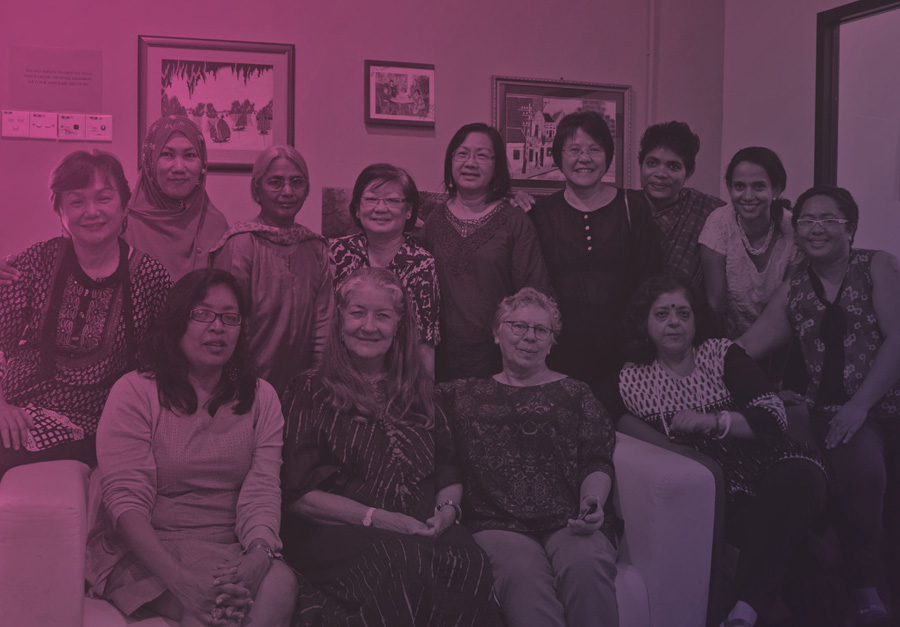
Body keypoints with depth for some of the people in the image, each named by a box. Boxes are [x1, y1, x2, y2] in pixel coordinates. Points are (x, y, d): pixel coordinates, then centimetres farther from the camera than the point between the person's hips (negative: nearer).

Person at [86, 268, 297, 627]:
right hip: (144, 551, -3)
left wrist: (259, 555, -27)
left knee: (280, 583, -28)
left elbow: (262, 492, -4)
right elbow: (125, 498, -13)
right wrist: (180, 580, -28)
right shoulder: (135, 392, -3)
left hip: (228, 549, 4)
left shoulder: (261, 398, 9)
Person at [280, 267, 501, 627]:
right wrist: (375, 518, -11)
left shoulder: (418, 393, 22)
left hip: (423, 534, 4)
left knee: (471, 563, -31)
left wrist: (448, 509, -4)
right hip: (337, 536, -3)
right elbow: (298, 494, -2)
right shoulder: (310, 391, 7)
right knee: (401, 561, -37)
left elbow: (450, 475, 20)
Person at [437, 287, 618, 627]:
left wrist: (592, 502, -8)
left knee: (586, 564, -34)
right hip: (497, 523, -1)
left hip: (567, 519, 1)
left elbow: (597, 461, 12)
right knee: (521, 574, -35)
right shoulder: (467, 395, 21)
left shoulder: (574, 393, 20)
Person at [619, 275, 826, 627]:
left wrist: (713, 421, -17)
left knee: (802, 475, -31)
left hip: (758, 465, 2)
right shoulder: (632, 380, 8)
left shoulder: (721, 354, 7)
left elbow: (773, 416, -2)